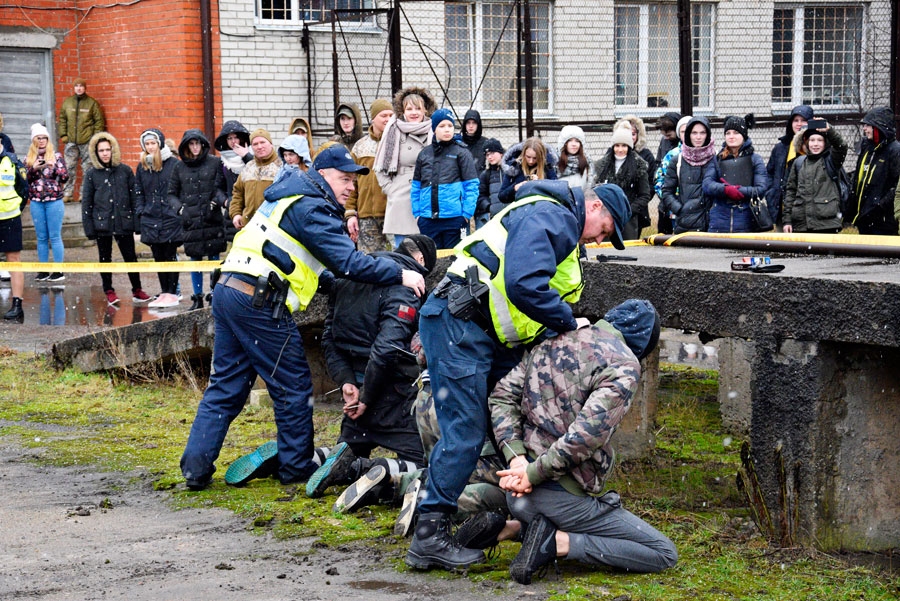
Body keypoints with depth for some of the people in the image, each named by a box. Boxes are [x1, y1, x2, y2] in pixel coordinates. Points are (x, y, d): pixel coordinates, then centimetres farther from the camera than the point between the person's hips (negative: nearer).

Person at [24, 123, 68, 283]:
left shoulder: (56, 156, 2)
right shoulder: (29, 159, 10)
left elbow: (65, 177, -3)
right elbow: (24, 179, 6)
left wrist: (54, 165, -19)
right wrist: (33, 169, -11)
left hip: (54, 201, -3)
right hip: (36, 202, 3)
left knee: (55, 236, -3)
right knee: (41, 238, 7)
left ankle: (58, 271, 0)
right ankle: (43, 270, 12)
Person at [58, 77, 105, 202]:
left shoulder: (92, 103, 2)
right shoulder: (67, 102, 10)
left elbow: (99, 121, 3)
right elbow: (62, 119, 15)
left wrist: (96, 137, -4)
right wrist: (63, 135, 5)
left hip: (87, 141, -3)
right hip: (70, 141, 3)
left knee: (87, 169, 0)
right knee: (69, 168, 2)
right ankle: (67, 194, 6)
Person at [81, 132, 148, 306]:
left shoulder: (125, 171, 2)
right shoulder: (92, 174, 2)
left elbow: (134, 197, 3)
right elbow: (86, 202, 4)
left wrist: (137, 221, -3)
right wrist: (88, 226, -1)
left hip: (124, 222, 0)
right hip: (102, 223, 0)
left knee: (130, 257, 3)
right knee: (105, 259, 8)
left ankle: (137, 290, 14)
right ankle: (109, 292, 18)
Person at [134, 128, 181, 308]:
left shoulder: (173, 164, -5)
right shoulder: (142, 167, 10)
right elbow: (138, 192, 15)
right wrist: (141, 211, 4)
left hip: (170, 218, -5)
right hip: (151, 219, 5)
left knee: (170, 256, 0)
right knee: (158, 257, 9)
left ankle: (172, 293, 4)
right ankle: (164, 292, 15)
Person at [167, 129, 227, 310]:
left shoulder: (215, 163, 3)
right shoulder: (179, 167, 9)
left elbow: (221, 187, 5)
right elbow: (172, 193, 14)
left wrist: (217, 201, -13)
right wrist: (180, 208, -2)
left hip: (212, 220, -2)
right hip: (190, 221, 2)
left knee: (213, 258, 2)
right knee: (195, 260, 6)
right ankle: (197, 298, 14)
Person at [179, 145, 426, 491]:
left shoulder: (290, 196, 22)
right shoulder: (312, 208, -8)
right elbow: (348, 262, -16)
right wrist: (400, 274, -10)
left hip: (228, 292, 10)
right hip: (260, 303, -9)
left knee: (225, 385, 11)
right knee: (293, 387, 4)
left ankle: (196, 466, 6)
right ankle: (296, 467, 14)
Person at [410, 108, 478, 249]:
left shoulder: (461, 152, 2)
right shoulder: (424, 154, 12)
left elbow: (472, 186, -2)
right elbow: (416, 186, 15)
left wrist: (467, 214, -10)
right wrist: (417, 213, 6)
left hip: (455, 217, -3)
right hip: (428, 220, 3)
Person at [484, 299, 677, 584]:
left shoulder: (555, 340, 11)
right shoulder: (624, 364, -10)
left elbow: (502, 394, 6)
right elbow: (589, 432, -24)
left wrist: (517, 456, -3)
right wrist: (534, 473, -17)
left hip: (520, 488, 8)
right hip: (564, 495, -7)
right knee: (664, 554, 1)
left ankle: (502, 527, 9)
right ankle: (558, 542, -12)